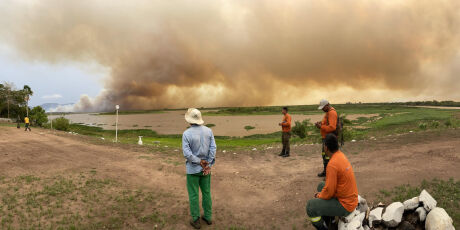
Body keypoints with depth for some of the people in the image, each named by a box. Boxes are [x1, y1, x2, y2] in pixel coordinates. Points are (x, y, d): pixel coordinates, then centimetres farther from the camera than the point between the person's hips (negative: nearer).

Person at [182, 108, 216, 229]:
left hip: (193, 169, -4)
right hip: (205, 168, 4)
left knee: (193, 194, 9)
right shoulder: (208, 131, -5)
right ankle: (208, 217, 30)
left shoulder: (186, 134, -17)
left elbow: (187, 153, -25)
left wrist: (200, 162, -17)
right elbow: (213, 149, -11)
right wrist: (208, 166, -13)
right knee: (206, 192, 18)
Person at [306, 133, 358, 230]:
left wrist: (319, 196, -2)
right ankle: (328, 220, 31)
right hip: (351, 197, 10)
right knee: (321, 185, 24)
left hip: (345, 205, -10)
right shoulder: (341, 155, 2)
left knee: (310, 206, -14)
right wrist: (321, 193, 13)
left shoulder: (332, 164, -27)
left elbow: (329, 192, -23)